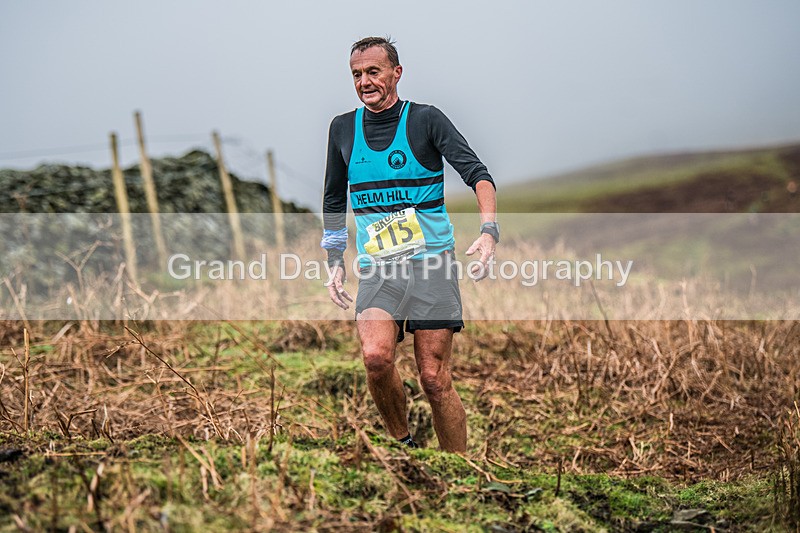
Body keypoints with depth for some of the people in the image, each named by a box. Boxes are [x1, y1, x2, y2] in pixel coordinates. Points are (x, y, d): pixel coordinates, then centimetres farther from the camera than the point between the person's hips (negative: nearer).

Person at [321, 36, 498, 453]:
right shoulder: (343, 129, 12)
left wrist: (489, 231, -24)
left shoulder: (426, 119, 0)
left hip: (431, 262, -2)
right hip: (377, 269, 2)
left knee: (434, 379, -5)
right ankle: (402, 443, 0)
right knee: (376, 356, -23)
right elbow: (334, 201, 23)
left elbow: (476, 173, -8)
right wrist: (335, 263, 18)